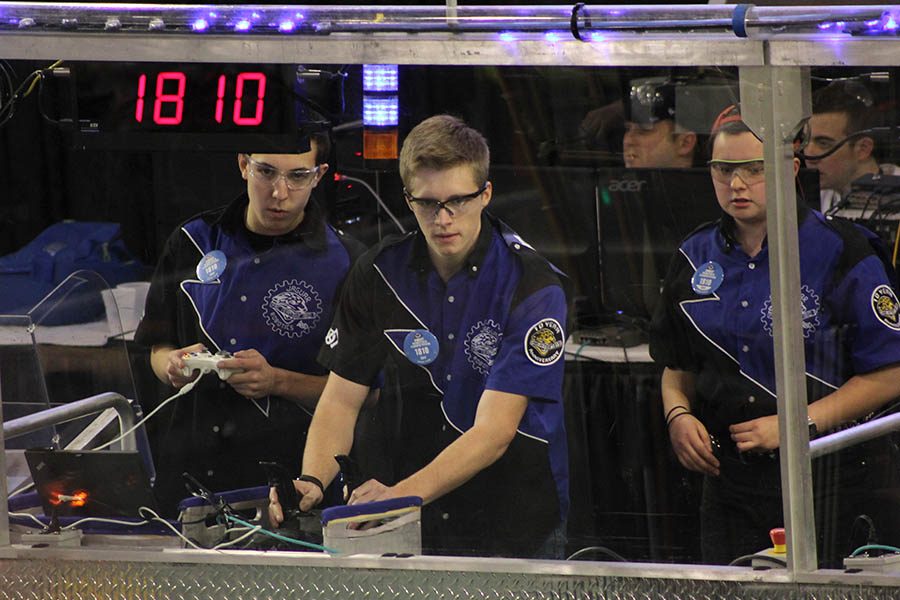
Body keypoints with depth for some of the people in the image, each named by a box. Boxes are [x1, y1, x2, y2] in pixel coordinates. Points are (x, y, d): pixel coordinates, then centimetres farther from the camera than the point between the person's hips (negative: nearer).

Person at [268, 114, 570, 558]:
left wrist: (401, 495, -36)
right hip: (419, 524, 3)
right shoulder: (378, 274, -1)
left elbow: (493, 432, -22)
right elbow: (341, 400, 0)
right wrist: (312, 482, -20)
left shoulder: (533, 286, -15)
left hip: (520, 526, -3)